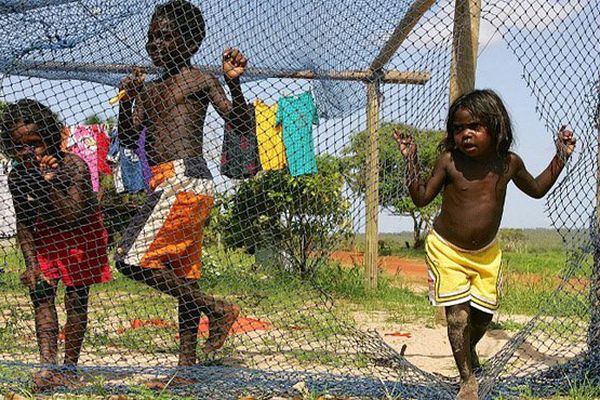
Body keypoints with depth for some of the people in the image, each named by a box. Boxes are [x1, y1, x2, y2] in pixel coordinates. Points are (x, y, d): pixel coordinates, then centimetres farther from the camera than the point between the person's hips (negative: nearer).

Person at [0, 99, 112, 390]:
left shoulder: (73, 166, -29)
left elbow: (74, 216, -33)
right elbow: (23, 224, -6)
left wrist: (52, 183, -43)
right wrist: (31, 263, -13)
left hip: (81, 235, -4)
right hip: (46, 236, 4)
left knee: (76, 298, -4)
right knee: (41, 292, -8)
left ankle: (70, 366, 6)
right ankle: (48, 366, -13)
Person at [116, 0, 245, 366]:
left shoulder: (200, 80, 0)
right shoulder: (148, 90, 20)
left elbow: (240, 122, -7)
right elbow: (130, 140, 12)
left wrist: (234, 82, -23)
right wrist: (126, 101, -4)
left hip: (185, 179, -8)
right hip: (165, 183, 8)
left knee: (132, 260, -14)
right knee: (183, 274, 9)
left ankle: (217, 309, -7)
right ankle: (187, 364, 14)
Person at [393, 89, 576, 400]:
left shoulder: (509, 163, -8)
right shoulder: (449, 161, -16)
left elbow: (536, 189, 12)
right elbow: (421, 198, -10)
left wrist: (561, 157, 4)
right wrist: (411, 160, -18)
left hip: (485, 253, 3)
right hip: (447, 249, -3)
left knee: (484, 312, 10)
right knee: (457, 313, -9)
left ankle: (469, 348, 44)